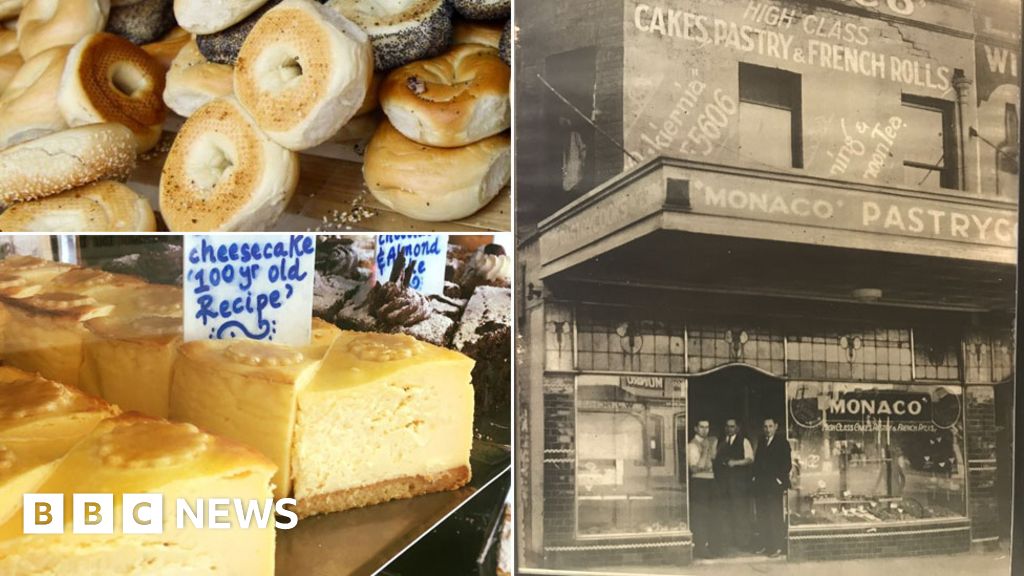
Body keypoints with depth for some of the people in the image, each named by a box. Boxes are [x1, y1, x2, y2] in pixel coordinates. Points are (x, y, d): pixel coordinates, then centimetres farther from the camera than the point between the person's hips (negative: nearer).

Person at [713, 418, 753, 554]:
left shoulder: (743, 441, 4)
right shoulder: (720, 441, 16)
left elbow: (750, 459, -4)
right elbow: (715, 457, 16)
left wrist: (735, 462, -15)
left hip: (739, 481, -3)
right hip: (723, 480, 4)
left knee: (741, 511, -4)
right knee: (725, 511, 2)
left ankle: (743, 542, 2)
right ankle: (726, 541, 7)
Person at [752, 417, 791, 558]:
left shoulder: (782, 443, -1)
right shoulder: (761, 443, 17)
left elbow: (787, 464, -6)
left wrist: (780, 480, -12)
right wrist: (755, 477, 7)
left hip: (774, 485, -6)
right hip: (760, 485, 6)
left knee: (775, 516, -5)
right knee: (762, 516, 7)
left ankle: (777, 546, 1)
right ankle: (765, 544, 14)